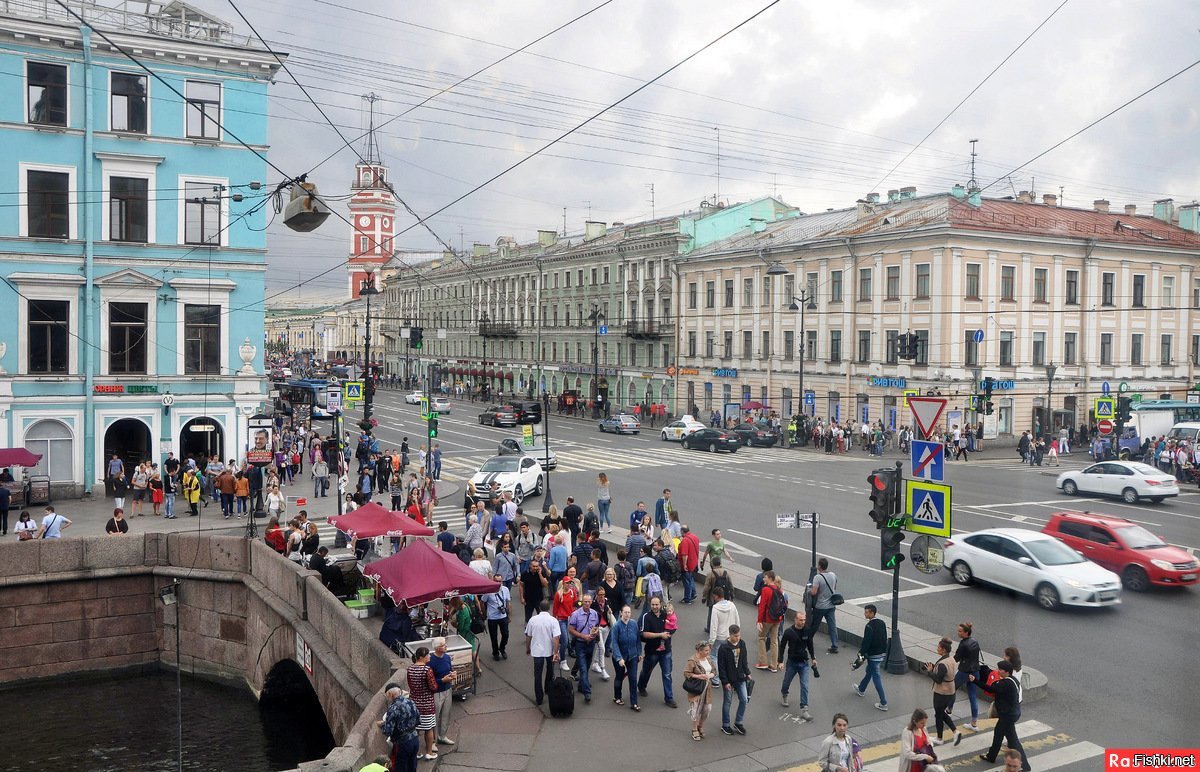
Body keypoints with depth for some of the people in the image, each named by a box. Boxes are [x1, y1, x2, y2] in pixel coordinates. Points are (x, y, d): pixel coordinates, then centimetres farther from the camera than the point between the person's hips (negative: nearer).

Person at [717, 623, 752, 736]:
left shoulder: (742, 644, -3)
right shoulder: (723, 648, -19)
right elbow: (721, 667, -16)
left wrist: (747, 673, 8)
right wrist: (725, 681, -16)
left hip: (740, 678, 5)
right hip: (728, 680, -5)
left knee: (744, 700, 5)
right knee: (727, 702, 8)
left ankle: (738, 722, 23)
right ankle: (725, 725, 23)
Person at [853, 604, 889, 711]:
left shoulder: (869, 626, -23)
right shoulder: (882, 623, 2)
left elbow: (866, 642, -21)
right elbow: (885, 638, 11)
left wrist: (861, 653, -9)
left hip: (873, 655, -9)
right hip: (882, 653, 9)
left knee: (876, 677, -2)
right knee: (869, 671, 27)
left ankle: (883, 703, -1)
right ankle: (861, 689, 47)